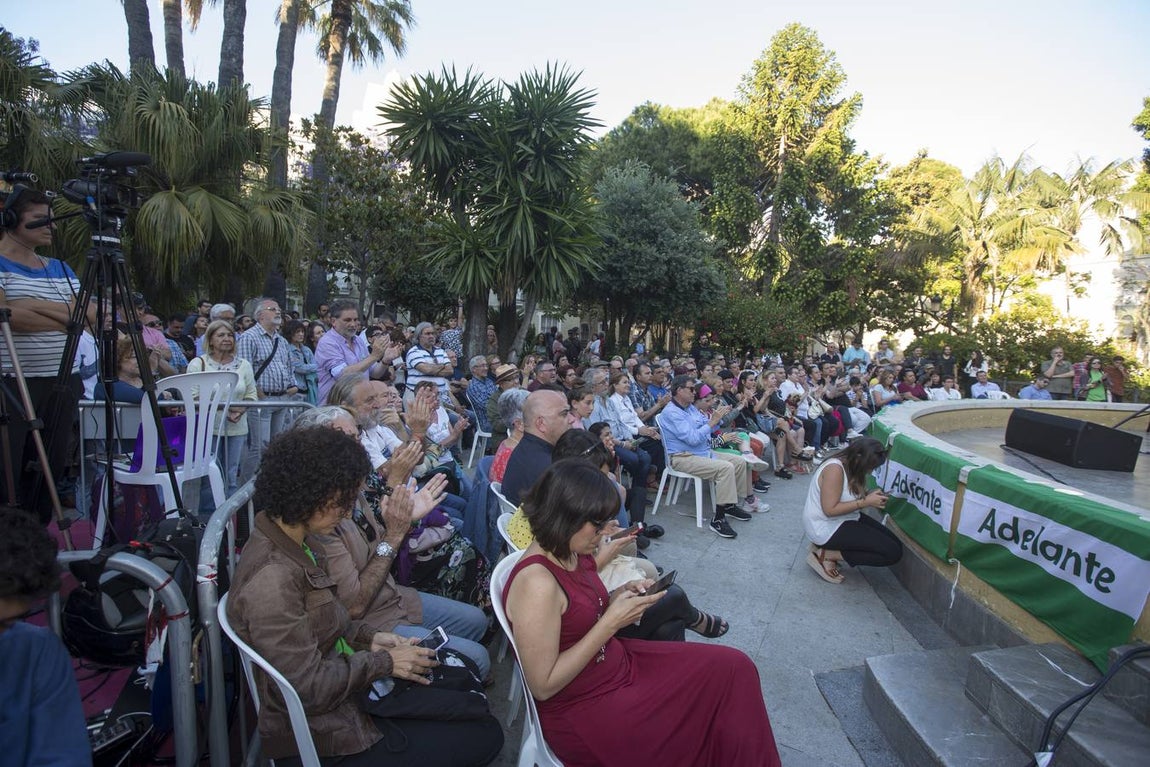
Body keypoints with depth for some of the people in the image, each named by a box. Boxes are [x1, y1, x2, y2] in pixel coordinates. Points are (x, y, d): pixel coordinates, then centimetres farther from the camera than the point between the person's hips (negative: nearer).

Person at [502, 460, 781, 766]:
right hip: (583, 712, -8)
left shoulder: (571, 554, -4)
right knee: (726, 674, -4)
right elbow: (543, 686, -25)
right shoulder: (537, 582, -30)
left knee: (733, 666, 4)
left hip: (617, 660, 8)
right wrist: (611, 622, -25)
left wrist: (620, 596, -8)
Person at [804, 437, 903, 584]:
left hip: (842, 520, 10)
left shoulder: (851, 467, 3)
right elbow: (830, 509, -28)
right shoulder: (835, 469, -25)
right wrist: (866, 502, -24)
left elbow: (848, 498, 11)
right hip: (826, 528, -10)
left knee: (895, 544, 6)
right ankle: (826, 555, -6)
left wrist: (869, 496, -7)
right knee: (892, 553, -13)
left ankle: (826, 546, 7)